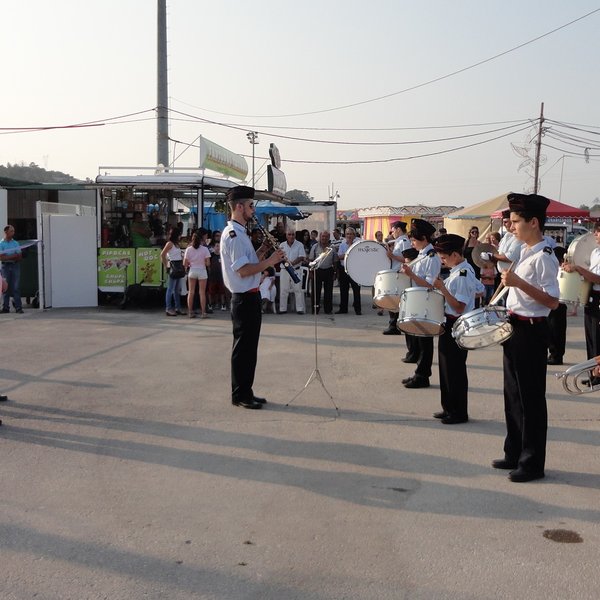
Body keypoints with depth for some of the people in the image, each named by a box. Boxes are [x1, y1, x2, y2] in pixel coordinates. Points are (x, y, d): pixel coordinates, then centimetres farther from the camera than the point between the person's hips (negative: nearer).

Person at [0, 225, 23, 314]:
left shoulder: (16, 243, 12)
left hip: (15, 266, 1)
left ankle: (18, 307, -6)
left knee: (16, 287, -5)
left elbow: (20, 257, 5)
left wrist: (8, 257, -10)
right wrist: (14, 256, -10)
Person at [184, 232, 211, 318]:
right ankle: (203, 312, 3)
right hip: (202, 271, -2)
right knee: (202, 292, 3)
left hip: (192, 271, 2)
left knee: (191, 292, 9)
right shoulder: (204, 249, -8)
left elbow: (185, 264, -4)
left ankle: (190, 312, 11)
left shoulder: (188, 249, -3)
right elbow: (208, 263, -10)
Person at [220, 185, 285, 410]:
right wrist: (269, 261, -17)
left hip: (250, 297, 10)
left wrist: (262, 250, 6)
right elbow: (243, 270, -23)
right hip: (244, 298, -10)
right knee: (243, 347, -2)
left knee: (249, 347, 14)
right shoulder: (233, 234, -16)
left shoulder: (240, 233, 16)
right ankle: (239, 395, 8)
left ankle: (245, 392, 22)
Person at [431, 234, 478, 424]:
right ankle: (449, 408, 27)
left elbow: (459, 307, -24)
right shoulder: (458, 271, 10)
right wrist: (442, 286, 6)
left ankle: (459, 413, 10)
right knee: (446, 367, 16)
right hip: (450, 324, 10)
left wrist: (442, 288, -23)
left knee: (455, 370, -1)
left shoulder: (462, 276, -20)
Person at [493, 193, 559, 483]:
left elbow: (552, 301, -22)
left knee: (530, 399, 0)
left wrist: (518, 282, -28)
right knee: (513, 394, 16)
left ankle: (532, 463, 12)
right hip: (515, 328, 10)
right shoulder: (525, 252, 11)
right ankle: (514, 454, 29)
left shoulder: (544, 257, -17)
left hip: (531, 332, -10)